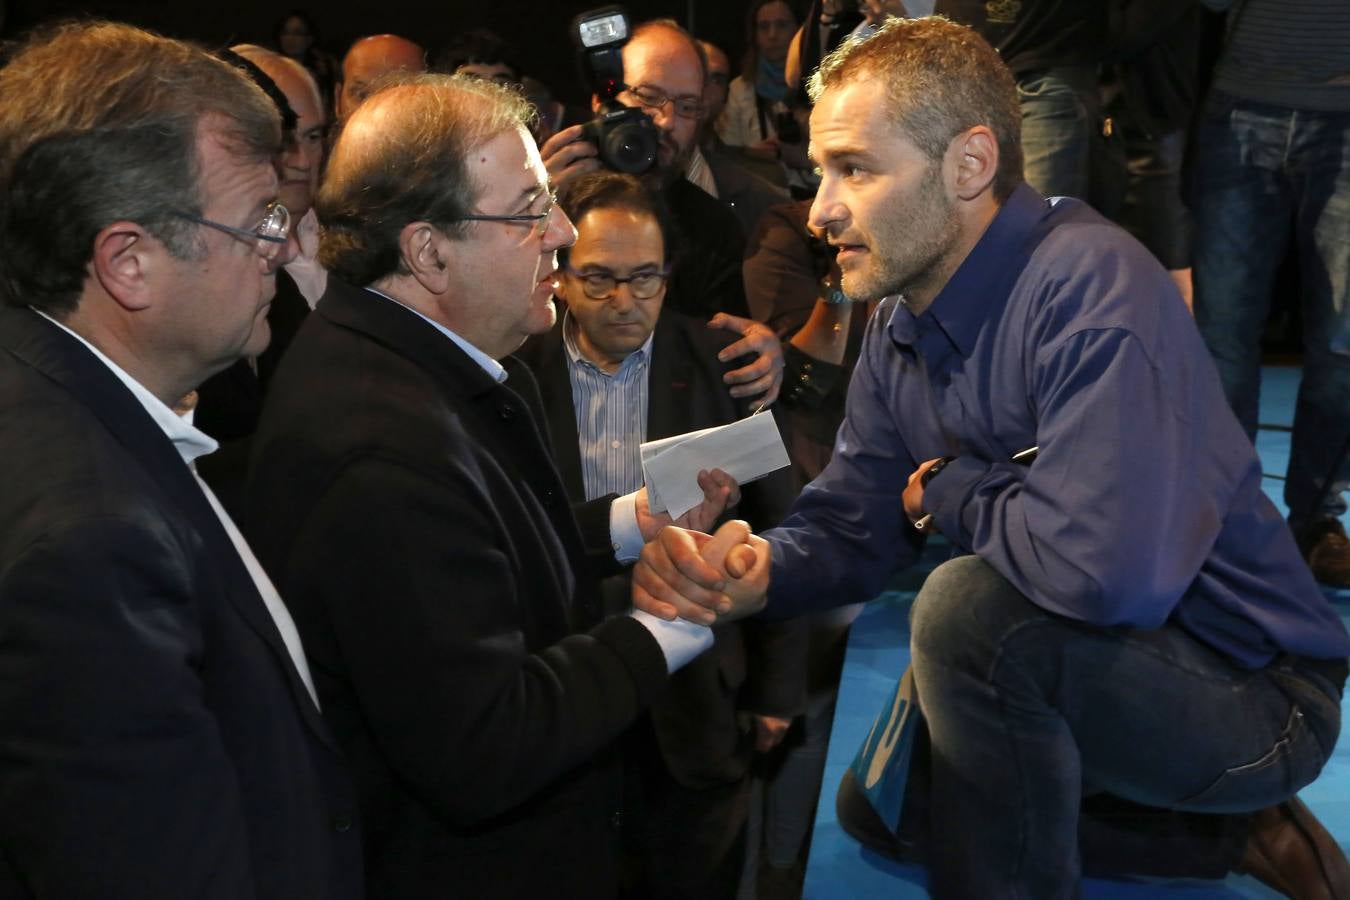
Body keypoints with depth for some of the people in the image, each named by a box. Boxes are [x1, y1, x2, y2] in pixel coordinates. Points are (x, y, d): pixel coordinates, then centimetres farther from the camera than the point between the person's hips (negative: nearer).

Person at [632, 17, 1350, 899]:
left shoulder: (1093, 286, -29)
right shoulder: (901, 324, 0)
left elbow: (1107, 570, -41)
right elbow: (849, 524, 1)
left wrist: (944, 489, -21)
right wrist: (754, 573, -22)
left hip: (1255, 692, -9)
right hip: (1114, 664, 9)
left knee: (970, 607, -33)